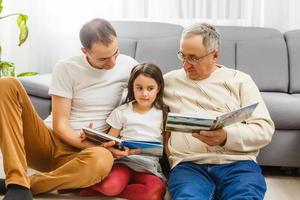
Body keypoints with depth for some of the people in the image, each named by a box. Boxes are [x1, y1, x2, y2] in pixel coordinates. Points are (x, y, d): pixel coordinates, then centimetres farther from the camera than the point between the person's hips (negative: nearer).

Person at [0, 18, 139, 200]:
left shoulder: (128, 65, 1)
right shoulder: (67, 69, -5)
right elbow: (60, 125, -7)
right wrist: (93, 145, -22)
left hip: (80, 152, 0)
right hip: (50, 141, 0)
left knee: (102, 160, -41)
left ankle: (15, 185, -21)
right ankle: (19, 184, -31)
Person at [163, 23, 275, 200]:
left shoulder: (240, 80, 13)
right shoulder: (169, 81, 19)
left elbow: (265, 129, 4)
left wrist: (227, 137, -13)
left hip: (237, 163, 0)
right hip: (188, 164, 0)